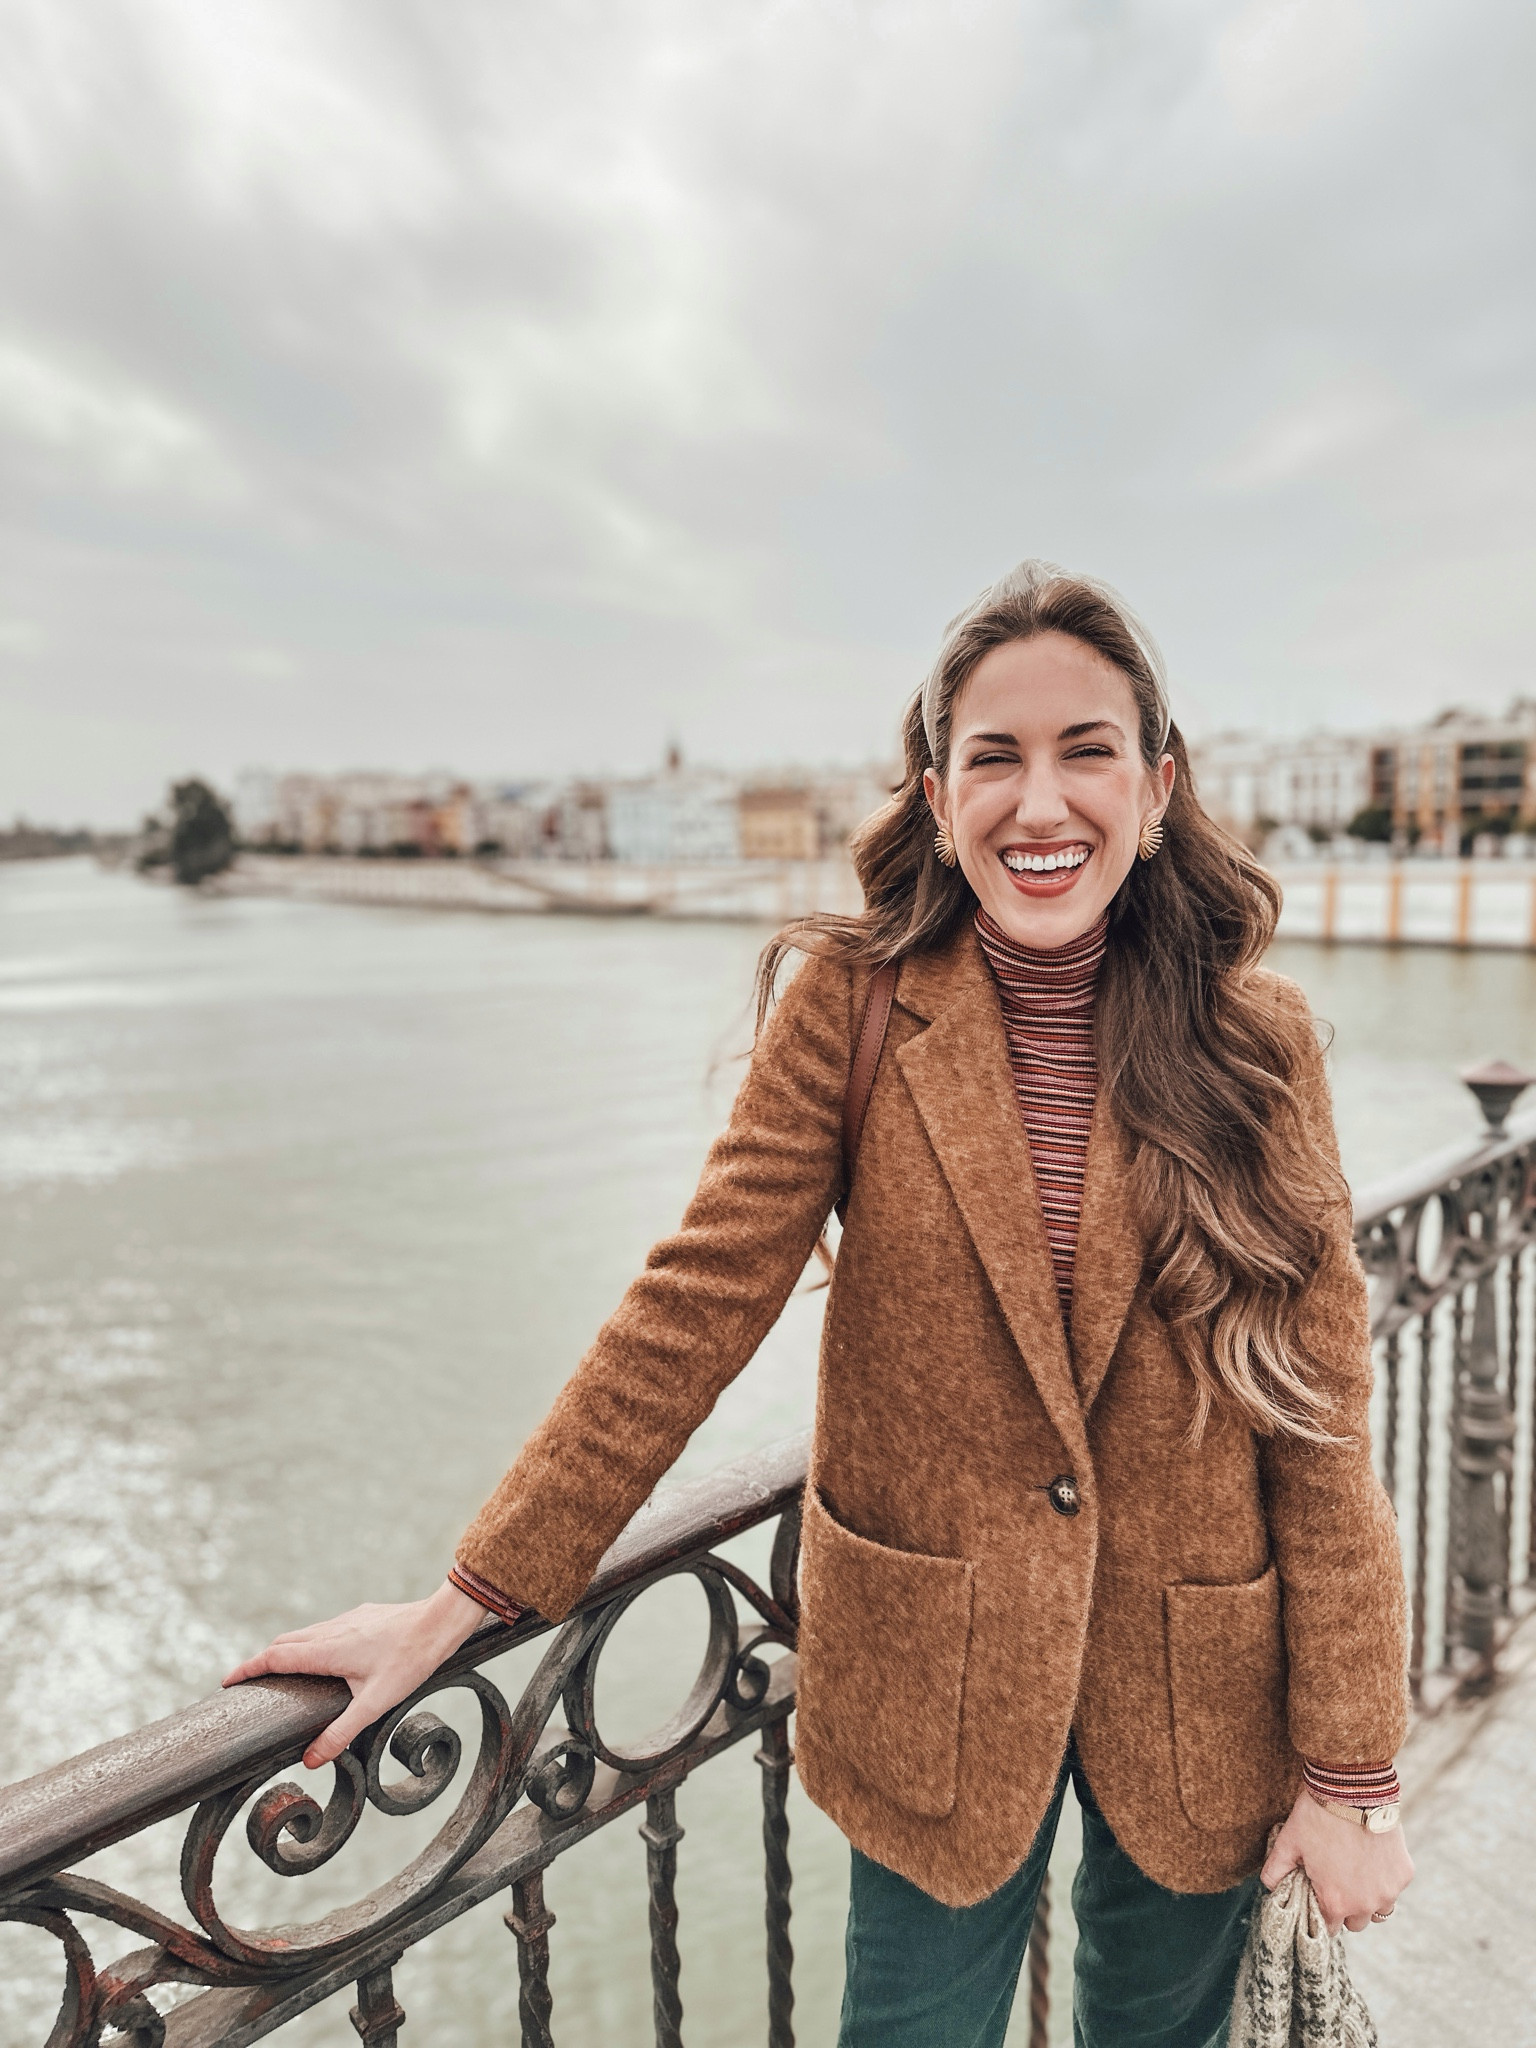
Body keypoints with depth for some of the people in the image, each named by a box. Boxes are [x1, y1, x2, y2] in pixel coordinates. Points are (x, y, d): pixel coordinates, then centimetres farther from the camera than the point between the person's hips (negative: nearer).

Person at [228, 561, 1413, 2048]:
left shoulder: (1256, 1038, -8)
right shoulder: (854, 1005, -12)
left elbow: (1321, 1406, -6)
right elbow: (693, 1311, -12)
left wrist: (1354, 1766, -3)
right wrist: (460, 1605, -13)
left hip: (1196, 1703, 2)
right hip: (932, 1696, -1)